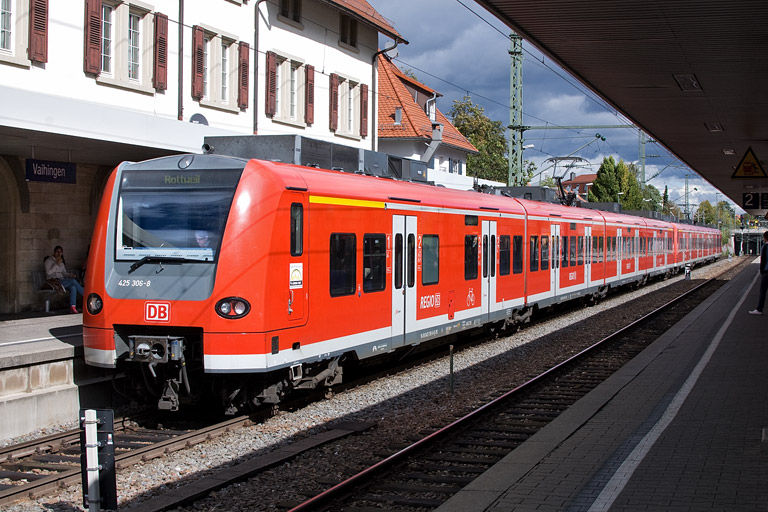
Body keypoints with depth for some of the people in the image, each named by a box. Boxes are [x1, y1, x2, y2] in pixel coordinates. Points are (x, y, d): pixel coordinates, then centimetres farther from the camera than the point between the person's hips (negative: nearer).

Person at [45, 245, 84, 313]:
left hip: (61, 281, 6)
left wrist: (70, 274, -2)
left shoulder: (61, 262, 22)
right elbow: (48, 272, -12)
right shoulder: (49, 261, 1)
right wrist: (57, 264, -17)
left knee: (73, 287, -28)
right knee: (73, 281, -27)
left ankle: (72, 307, -36)